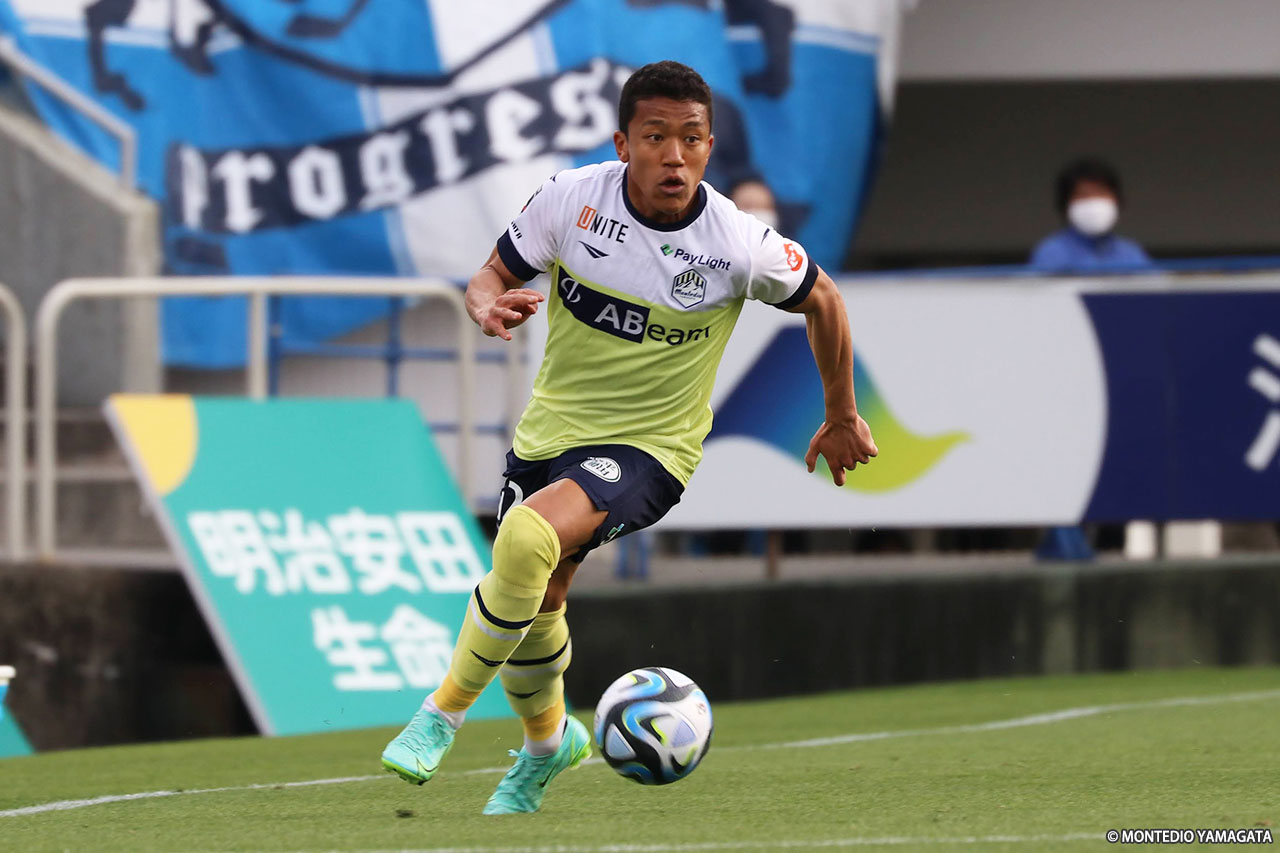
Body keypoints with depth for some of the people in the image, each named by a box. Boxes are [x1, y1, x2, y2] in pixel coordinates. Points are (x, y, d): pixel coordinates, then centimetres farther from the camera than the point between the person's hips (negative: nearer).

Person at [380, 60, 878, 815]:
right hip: (549, 430, 4)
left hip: (648, 447, -4)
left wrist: (842, 418, 13)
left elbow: (822, 300, 2)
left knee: (529, 538, -31)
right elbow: (493, 276, 2)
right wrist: (487, 306, -23)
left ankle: (444, 714, -15)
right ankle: (548, 740, 47)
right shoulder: (571, 199, -12)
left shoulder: (740, 246, -17)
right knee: (534, 604, 15)